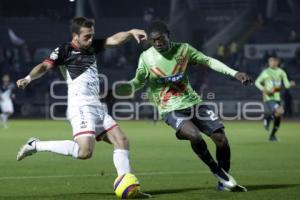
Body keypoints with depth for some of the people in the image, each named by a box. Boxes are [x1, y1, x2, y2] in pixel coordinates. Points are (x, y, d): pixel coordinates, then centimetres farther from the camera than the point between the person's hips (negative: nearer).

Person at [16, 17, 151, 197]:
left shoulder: (92, 46, 15)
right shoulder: (65, 50, -4)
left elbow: (114, 40, 8)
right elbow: (45, 66, -15)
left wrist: (131, 32, -11)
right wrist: (29, 78, -34)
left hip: (96, 107, 8)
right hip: (81, 107, -8)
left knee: (122, 141, 4)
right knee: (85, 151, -23)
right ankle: (36, 146, -10)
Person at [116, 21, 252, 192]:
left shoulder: (183, 49, -1)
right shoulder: (146, 57, -5)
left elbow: (208, 61, 5)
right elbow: (139, 81, 5)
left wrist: (235, 73, -2)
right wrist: (126, 87, -17)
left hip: (193, 102, 3)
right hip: (171, 109, -3)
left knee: (221, 138, -5)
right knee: (194, 135, -31)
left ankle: (225, 182, 16)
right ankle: (218, 172, -6)